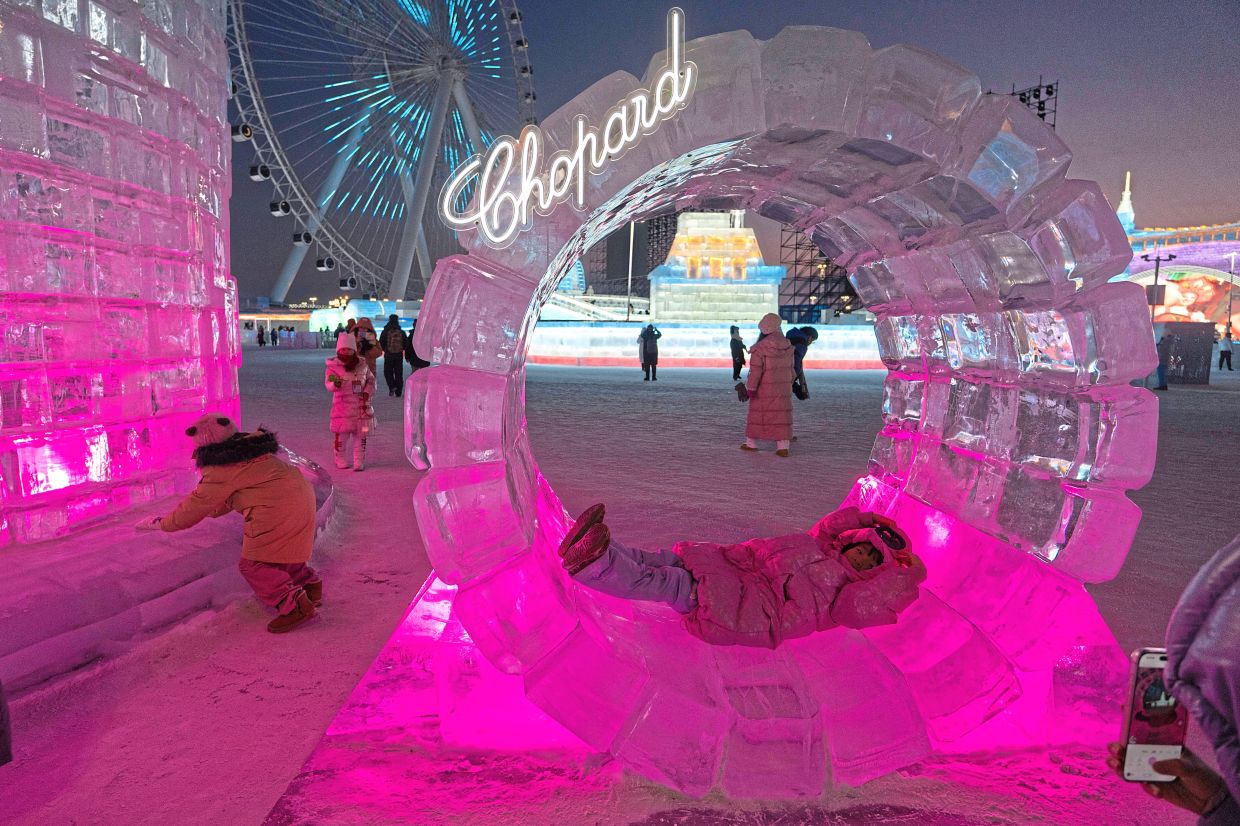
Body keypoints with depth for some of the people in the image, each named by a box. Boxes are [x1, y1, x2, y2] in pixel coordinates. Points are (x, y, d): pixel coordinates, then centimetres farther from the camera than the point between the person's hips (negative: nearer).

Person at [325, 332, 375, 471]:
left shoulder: (362, 364, 7)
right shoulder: (333, 366, -2)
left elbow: (371, 379, 16)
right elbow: (328, 383, -12)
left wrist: (368, 392, -1)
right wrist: (335, 384, -35)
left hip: (361, 406, 2)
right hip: (342, 405, -2)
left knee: (360, 435, 4)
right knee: (340, 435, -1)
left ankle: (359, 462, 12)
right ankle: (341, 461, 16)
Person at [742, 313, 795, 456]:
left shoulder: (760, 348, -19)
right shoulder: (788, 346, -1)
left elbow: (755, 371, -20)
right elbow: (789, 367, 9)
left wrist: (750, 388, -15)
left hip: (764, 388, -4)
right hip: (783, 387, 4)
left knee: (756, 414, 11)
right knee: (782, 416, 5)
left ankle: (751, 443, 21)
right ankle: (783, 447, -1)